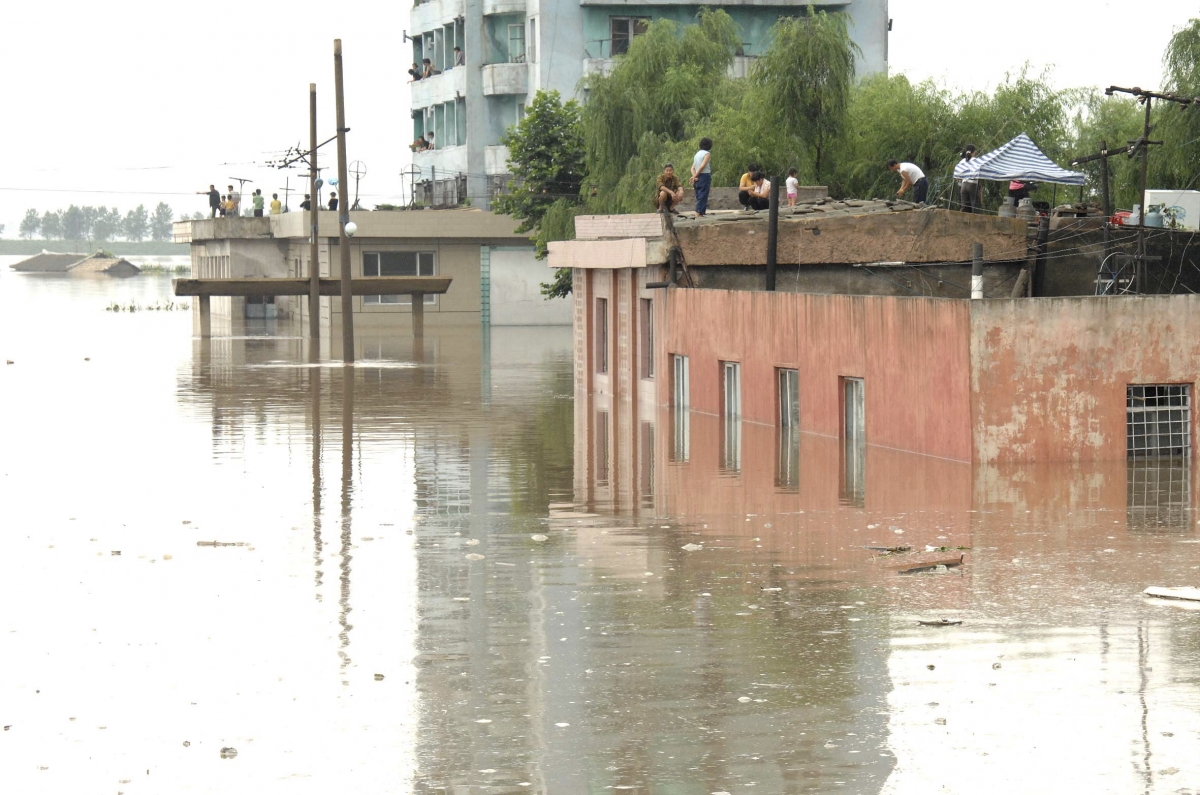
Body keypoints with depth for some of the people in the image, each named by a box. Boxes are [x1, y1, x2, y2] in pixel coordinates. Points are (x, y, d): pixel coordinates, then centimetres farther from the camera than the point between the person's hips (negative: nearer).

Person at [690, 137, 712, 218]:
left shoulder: (697, 154, 17)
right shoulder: (707, 154, -6)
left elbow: (693, 168, 9)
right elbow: (702, 166, -16)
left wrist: (694, 176, -5)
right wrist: (695, 176, -10)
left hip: (698, 178, 7)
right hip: (705, 176, -7)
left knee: (699, 196, 10)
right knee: (703, 196, -7)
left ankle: (698, 214, 8)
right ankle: (699, 213, -14)